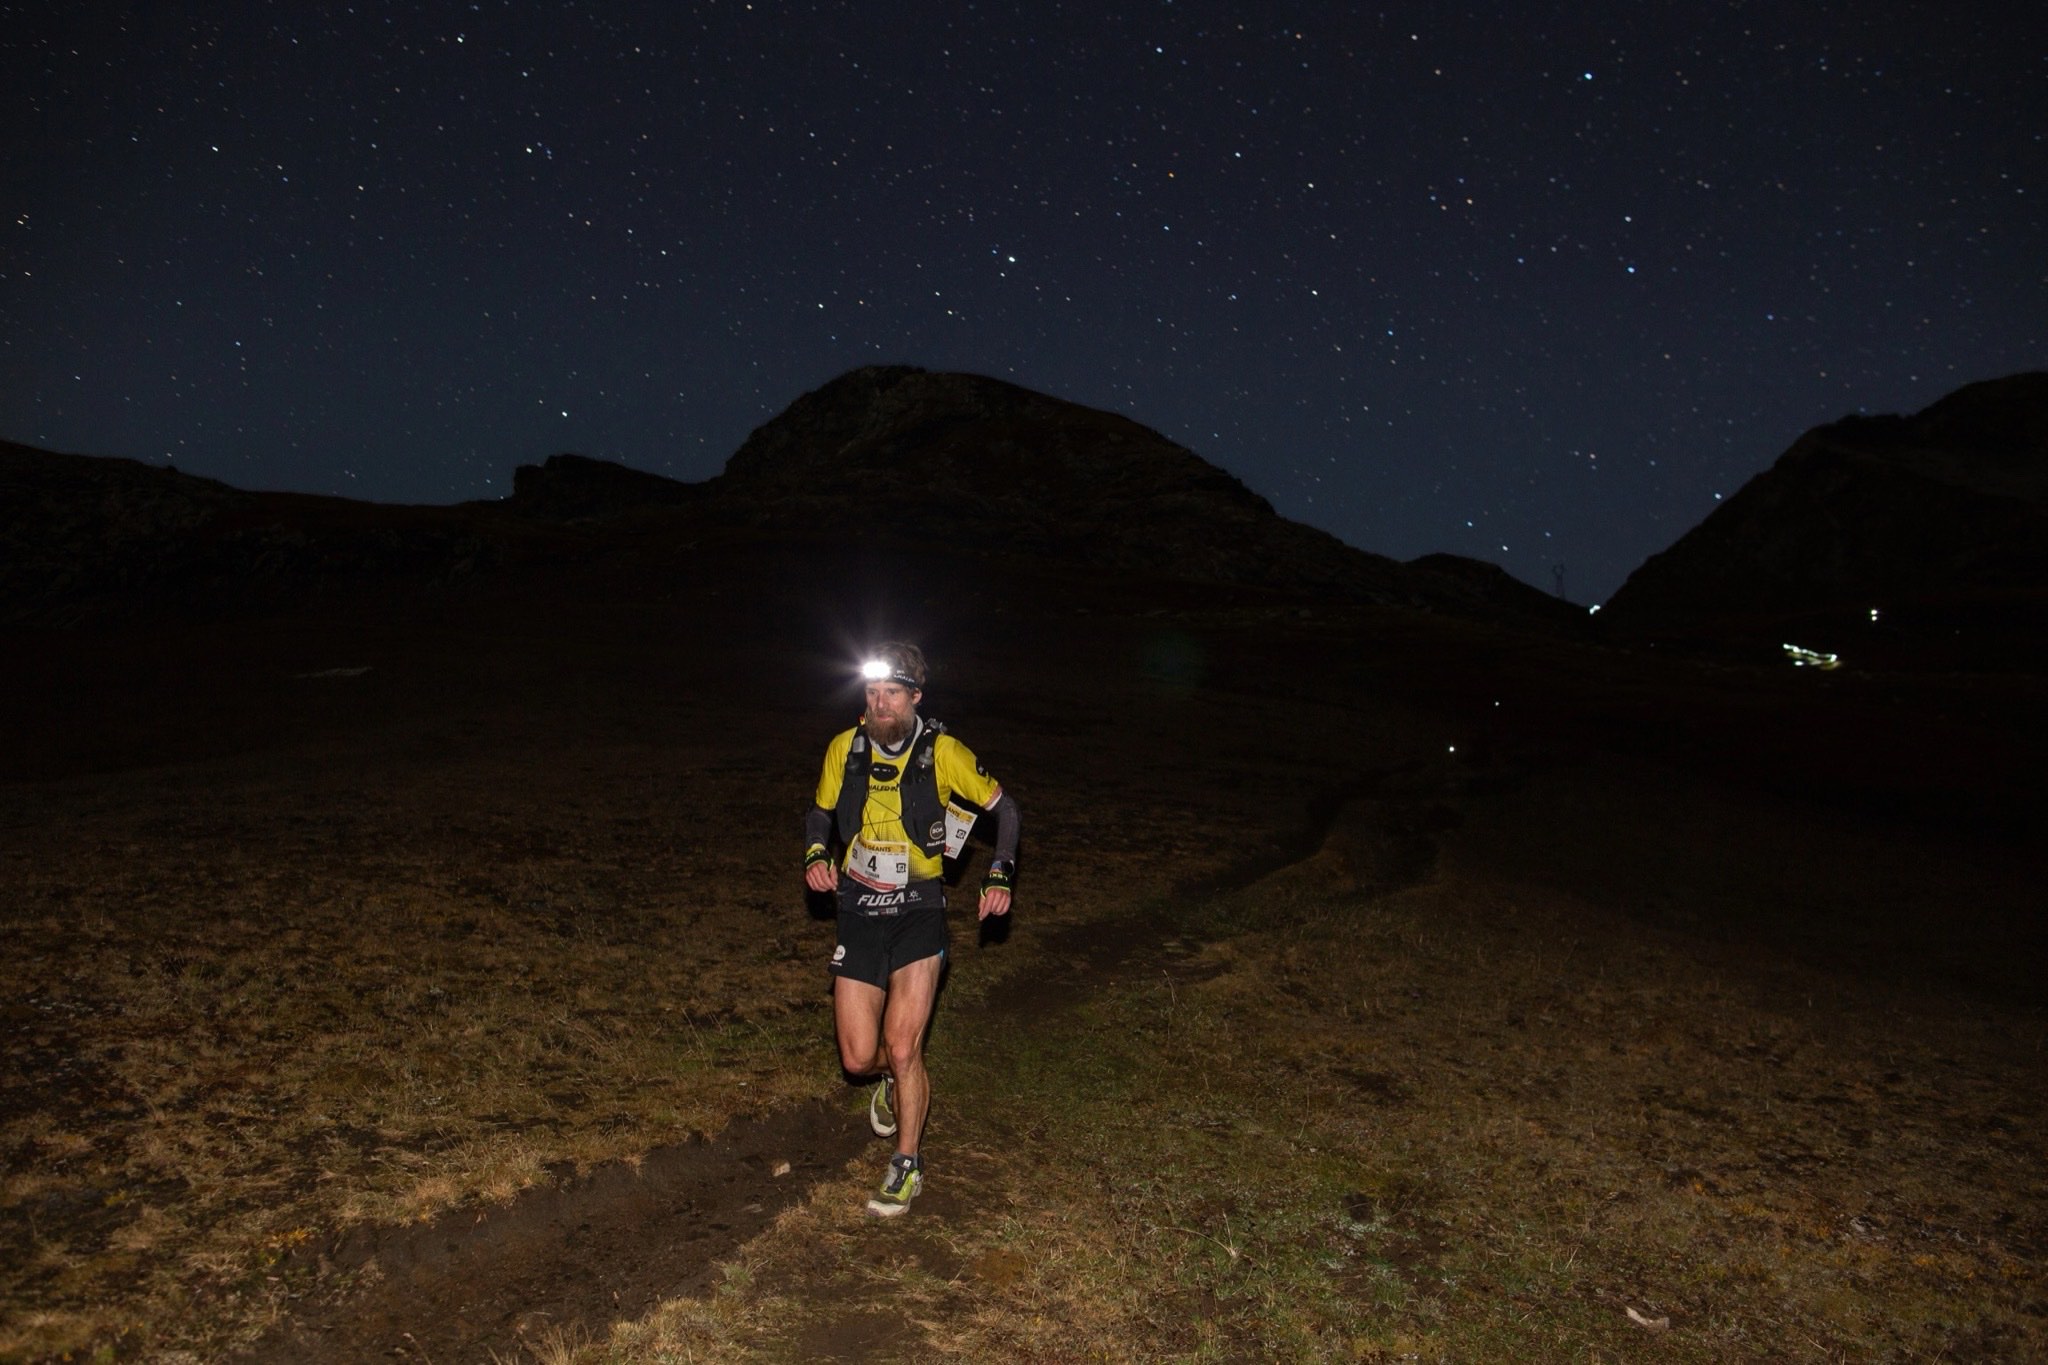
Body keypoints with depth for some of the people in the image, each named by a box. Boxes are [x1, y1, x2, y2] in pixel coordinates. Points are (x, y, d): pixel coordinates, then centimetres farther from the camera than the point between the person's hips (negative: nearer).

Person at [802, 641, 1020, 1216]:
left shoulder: (942, 752, -12)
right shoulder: (844, 748, -4)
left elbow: (1004, 808, 1)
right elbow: (820, 812, 12)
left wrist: (999, 876, -11)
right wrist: (816, 855, -8)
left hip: (918, 914, -3)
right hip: (859, 914, 3)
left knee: (903, 1048, -10)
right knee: (859, 1059, 3)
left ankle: (907, 1166, 13)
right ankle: (893, 1078, 41)